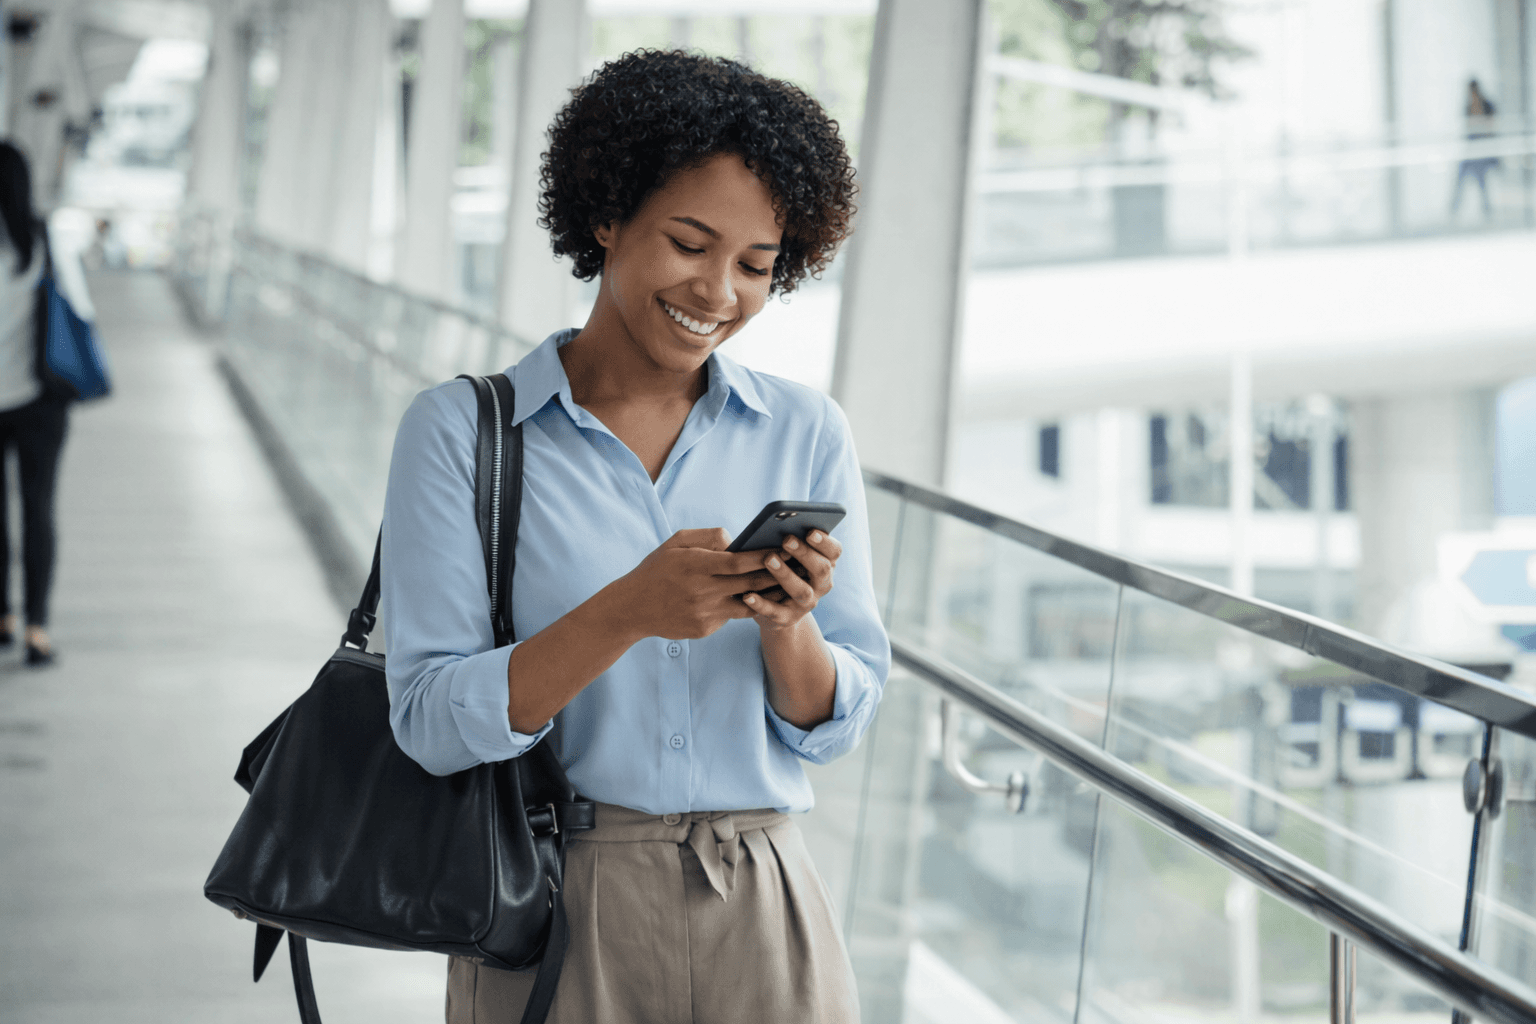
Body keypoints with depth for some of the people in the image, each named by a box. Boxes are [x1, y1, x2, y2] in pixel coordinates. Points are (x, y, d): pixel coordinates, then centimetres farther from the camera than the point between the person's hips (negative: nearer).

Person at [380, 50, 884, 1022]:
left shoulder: (807, 433, 3)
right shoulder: (461, 430, -5)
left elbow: (834, 724, 3)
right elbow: (434, 722, -11)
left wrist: (786, 623, -17)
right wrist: (628, 613, -23)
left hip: (761, 919, 2)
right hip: (553, 925, -2)